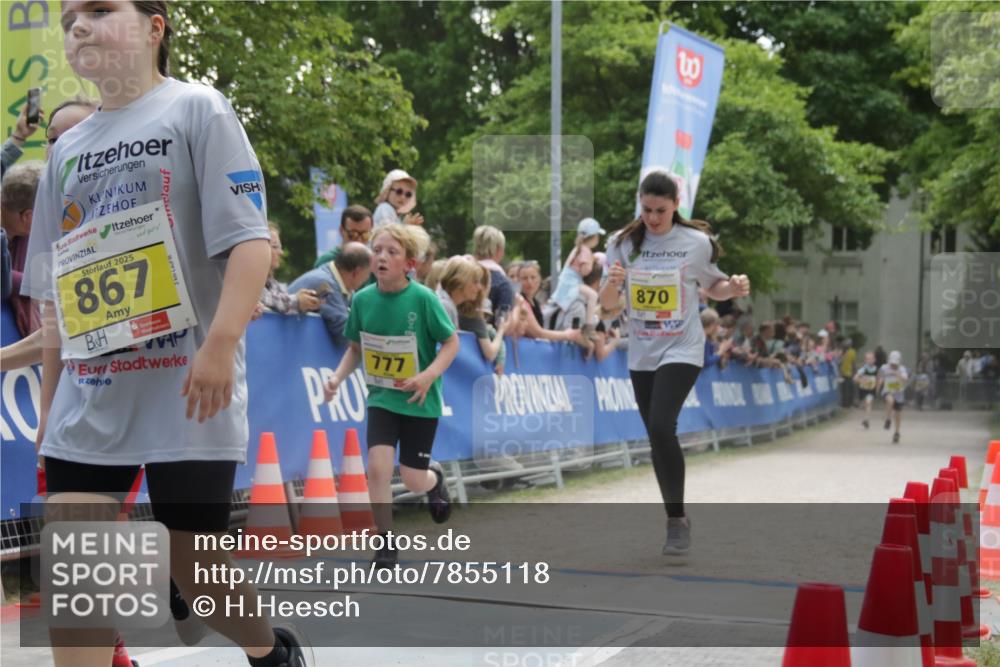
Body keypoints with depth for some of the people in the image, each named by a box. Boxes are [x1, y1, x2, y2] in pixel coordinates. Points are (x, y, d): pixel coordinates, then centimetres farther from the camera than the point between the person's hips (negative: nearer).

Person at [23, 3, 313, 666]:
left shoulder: (197, 109, -1)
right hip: (88, 395, 6)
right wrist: (49, 400, 16)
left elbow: (251, 239, -11)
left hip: (185, 392, -5)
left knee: (195, 568, 4)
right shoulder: (68, 150, 16)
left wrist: (221, 343, -23)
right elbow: (56, 292, 18)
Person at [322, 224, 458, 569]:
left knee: (413, 481, 3)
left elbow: (451, 342, -9)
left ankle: (435, 476, 42)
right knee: (378, 466, -14)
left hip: (420, 400, -2)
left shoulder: (423, 299, -17)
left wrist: (430, 375, -23)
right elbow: (356, 348, 7)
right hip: (381, 397, 2)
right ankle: (386, 544, 3)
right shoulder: (362, 299, -7)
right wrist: (338, 377, -8)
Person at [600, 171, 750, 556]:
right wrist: (614, 282, -25)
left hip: (682, 350, -4)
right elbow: (607, 304, -3)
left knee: (661, 427, -21)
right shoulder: (623, 243, -2)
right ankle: (677, 520, 26)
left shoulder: (697, 243, -5)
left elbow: (712, 287, 11)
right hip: (641, 354, 4)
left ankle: (677, 520, -9)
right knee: (657, 437, 10)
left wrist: (734, 288, -10)